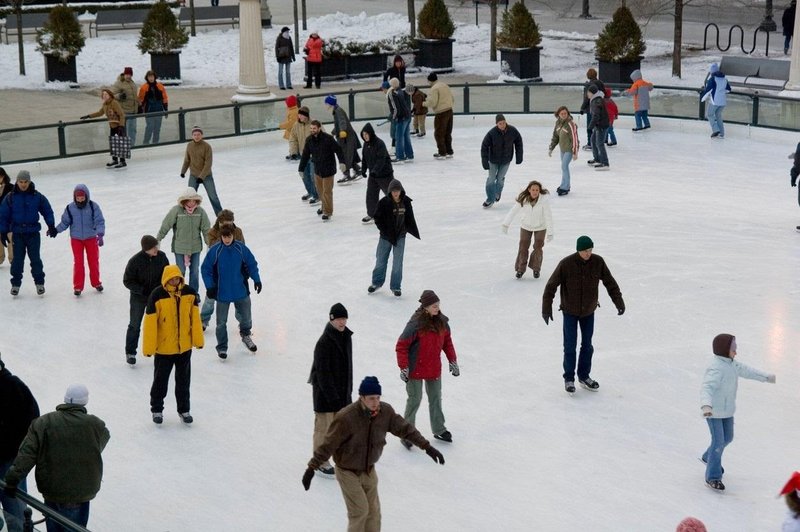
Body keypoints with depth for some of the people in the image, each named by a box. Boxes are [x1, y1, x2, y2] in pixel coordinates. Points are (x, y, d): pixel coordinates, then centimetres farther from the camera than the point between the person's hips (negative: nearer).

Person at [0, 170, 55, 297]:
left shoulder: (37, 196, -3)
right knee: (17, 259, 5)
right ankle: (16, 284, 16)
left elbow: (47, 211, 4)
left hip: (33, 233, -1)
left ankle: (39, 283, 14)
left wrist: (51, 226, -5)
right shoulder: (11, 197, -2)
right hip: (17, 233, 1)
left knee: (35, 259, 2)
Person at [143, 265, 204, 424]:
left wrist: (198, 339, 3)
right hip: (163, 348, -3)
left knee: (183, 380, 17)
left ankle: (184, 410, 32)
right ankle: (156, 409, 31)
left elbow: (195, 317, 1)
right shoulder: (157, 296, -18)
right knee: (160, 380, 13)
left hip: (185, 346, 3)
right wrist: (148, 348, -13)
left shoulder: (189, 293, -6)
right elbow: (150, 323, -15)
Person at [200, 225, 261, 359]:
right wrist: (209, 286, -10)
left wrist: (256, 279, 0)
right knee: (221, 322, 6)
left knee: (246, 316, 16)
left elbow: (252, 264, 4)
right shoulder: (214, 250, -13)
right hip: (222, 292, -2)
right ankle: (222, 347, 22)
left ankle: (246, 335, 45)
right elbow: (206, 269, -5)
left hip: (241, 291, 2)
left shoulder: (241, 248, -9)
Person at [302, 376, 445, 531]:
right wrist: (312, 467, -24)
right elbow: (329, 444, -23)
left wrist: (426, 446, -3)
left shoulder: (385, 411, -13)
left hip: (369, 470, 5)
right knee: (360, 510, -8)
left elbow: (404, 428, -1)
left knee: (374, 510, 11)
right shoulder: (346, 417, -29)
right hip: (348, 471, -5)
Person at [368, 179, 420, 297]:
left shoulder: (406, 202, -4)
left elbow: (410, 218, 6)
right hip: (386, 236, -1)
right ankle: (377, 282, 34)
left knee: (398, 263, 5)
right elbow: (377, 218, -9)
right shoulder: (384, 202, -14)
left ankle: (395, 287, 18)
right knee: (380, 261, 13)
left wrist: (415, 232, 6)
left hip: (400, 236, 1)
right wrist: (384, 231, -16)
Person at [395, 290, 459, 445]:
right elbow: (401, 346, -18)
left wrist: (452, 361, 9)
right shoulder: (416, 324, -23)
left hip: (435, 369, 6)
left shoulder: (442, 322, -4)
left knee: (436, 399, 18)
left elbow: (447, 342, 11)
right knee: (414, 400, 1)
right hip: (416, 370, -6)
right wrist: (403, 367, -19)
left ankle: (439, 430, 34)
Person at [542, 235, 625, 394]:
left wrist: (619, 302, -6)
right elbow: (551, 285, -17)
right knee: (570, 346, 2)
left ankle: (584, 376, 29)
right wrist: (546, 308, -19)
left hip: (589, 311, 3)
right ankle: (569, 379, 18)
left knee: (587, 345, 12)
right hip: (570, 311, -3)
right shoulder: (566, 264, -22)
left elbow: (610, 282, -3)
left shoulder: (598, 262, -14)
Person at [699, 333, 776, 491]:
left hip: (727, 410, 9)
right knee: (718, 441, -6)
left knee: (727, 438, 21)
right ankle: (713, 477, 7)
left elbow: (746, 371, 20)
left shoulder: (731, 363, 2)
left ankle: (708, 457, 47)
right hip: (713, 411, -9)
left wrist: (766, 377, 33)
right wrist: (706, 405, -59)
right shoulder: (716, 369, -28)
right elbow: (707, 388, -41)